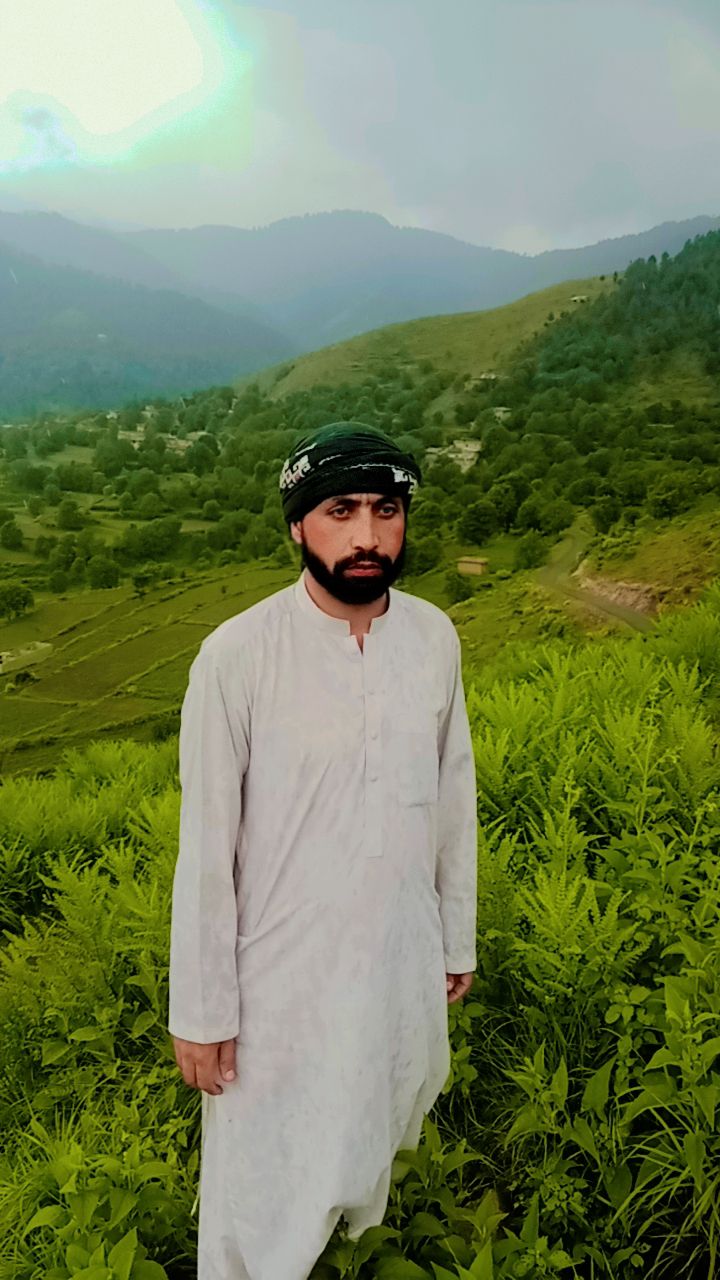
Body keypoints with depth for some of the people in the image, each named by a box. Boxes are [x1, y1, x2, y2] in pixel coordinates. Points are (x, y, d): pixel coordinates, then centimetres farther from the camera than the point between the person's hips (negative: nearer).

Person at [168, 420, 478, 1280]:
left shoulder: (435, 638, -8)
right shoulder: (236, 656, -22)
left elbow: (454, 800, 2)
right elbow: (207, 847, -15)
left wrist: (457, 940, 10)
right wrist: (201, 1010, -8)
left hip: (404, 959, 5)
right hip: (283, 972, -4)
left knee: (375, 1131, 29)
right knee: (265, 1187, 13)